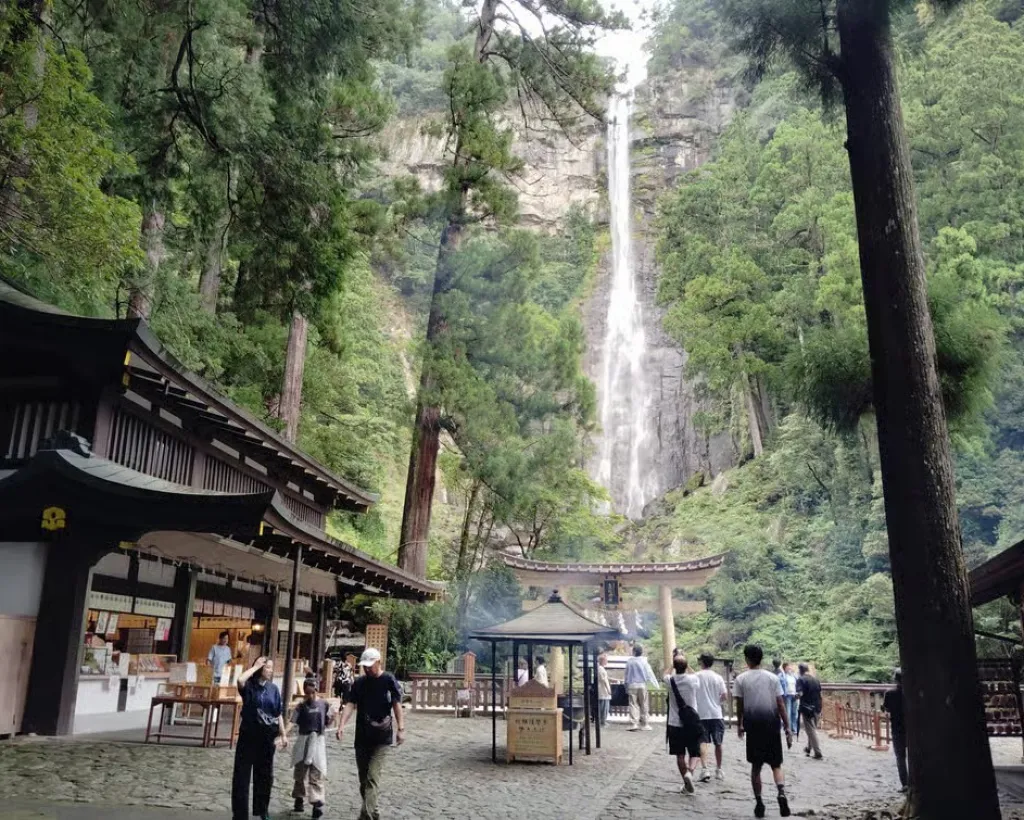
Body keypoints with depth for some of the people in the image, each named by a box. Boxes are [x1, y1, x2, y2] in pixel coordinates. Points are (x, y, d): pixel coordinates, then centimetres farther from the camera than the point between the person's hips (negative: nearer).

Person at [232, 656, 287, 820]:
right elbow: (240, 679, -32)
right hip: (248, 734, -4)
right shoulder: (249, 685, -6)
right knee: (242, 774, -1)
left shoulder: (273, 688, 4)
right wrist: (255, 666, -20)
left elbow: (278, 714, 8)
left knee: (265, 775, 14)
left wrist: (283, 735, 6)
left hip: (266, 736, 4)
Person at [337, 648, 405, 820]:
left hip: (382, 738, -5)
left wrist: (400, 729, -18)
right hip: (362, 737, 5)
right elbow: (350, 704, -2)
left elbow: (397, 704, -10)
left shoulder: (389, 680, -6)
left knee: (372, 777, -14)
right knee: (363, 778, 12)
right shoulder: (359, 682, 6)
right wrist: (342, 725, -17)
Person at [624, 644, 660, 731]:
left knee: (633, 705, 1)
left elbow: (627, 675, 6)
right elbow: (650, 674, -3)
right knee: (644, 706, 6)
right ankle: (644, 725, 9)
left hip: (632, 686, 1)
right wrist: (657, 685, 4)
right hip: (642, 685, -1)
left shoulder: (629, 661, 0)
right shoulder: (644, 661, -6)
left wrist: (626, 686, 17)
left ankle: (633, 724, -6)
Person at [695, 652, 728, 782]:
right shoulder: (718, 677, -1)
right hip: (716, 714, 2)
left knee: (702, 742, 1)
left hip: (701, 714, -2)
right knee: (718, 743, 14)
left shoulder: (696, 676, -5)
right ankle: (718, 770, 23)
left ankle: (704, 769, -14)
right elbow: (725, 696, -3)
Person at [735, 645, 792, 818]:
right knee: (776, 765, 11)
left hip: (753, 726, -1)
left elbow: (739, 705, 0)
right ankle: (782, 793, -14)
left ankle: (759, 802, 12)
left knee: (756, 766, 12)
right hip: (772, 725, 1)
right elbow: (781, 705, -2)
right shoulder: (772, 677, 1)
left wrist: (739, 725, 14)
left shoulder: (741, 679, -2)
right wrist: (787, 729, 1)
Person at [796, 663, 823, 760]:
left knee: (811, 731, -1)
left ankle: (818, 754, -3)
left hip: (807, 708, -6)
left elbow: (800, 694, -22)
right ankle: (808, 749, 34)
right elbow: (820, 694, 11)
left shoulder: (801, 679, -10)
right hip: (816, 708, 6)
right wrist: (819, 708, 19)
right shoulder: (815, 679, 8)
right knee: (813, 729, 20)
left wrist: (796, 697, 0)